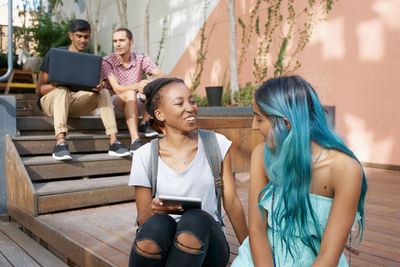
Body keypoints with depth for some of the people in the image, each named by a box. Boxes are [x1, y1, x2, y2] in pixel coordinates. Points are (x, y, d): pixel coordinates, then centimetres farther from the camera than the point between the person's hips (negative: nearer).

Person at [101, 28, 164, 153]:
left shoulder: (141, 60, 0)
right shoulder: (107, 62, -8)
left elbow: (162, 76, -16)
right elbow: (116, 88, -21)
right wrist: (137, 86, -41)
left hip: (137, 105, 3)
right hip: (115, 105, -3)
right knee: (130, 94, -37)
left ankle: (145, 123, -17)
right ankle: (135, 141, -46)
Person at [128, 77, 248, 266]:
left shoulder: (217, 144, 1)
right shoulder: (144, 157, -1)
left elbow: (232, 203, 6)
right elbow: (143, 220, 3)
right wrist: (153, 210, -20)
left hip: (207, 241, 1)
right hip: (160, 242, 0)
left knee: (196, 219, -33)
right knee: (158, 224, -34)